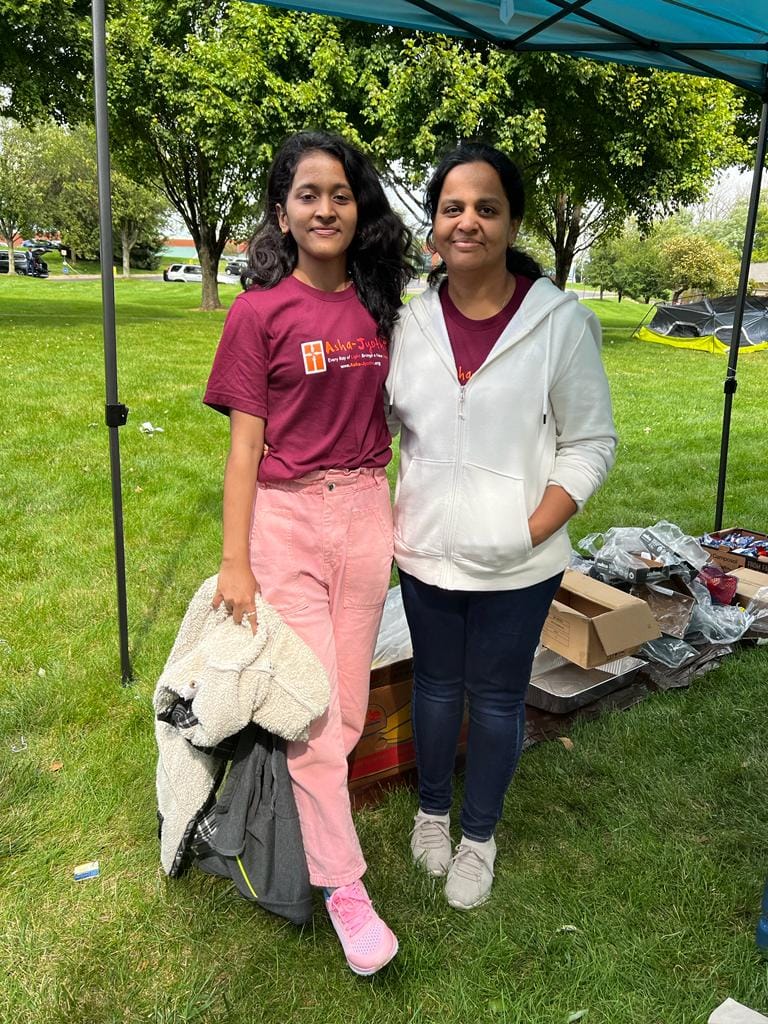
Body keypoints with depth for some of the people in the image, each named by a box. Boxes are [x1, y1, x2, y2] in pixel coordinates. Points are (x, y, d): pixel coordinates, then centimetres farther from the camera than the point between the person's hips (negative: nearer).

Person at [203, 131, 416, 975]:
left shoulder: (377, 305, 6)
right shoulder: (261, 311, -6)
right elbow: (244, 444, -7)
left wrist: (394, 516, 12)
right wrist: (234, 561, -11)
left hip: (364, 511, 5)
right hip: (285, 518, -4)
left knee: (348, 703, 13)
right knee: (310, 707, 0)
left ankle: (294, 817, 36)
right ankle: (343, 886, 16)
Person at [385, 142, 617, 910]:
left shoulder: (561, 321, -10)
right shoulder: (412, 320, -1)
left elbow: (590, 444, -7)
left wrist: (530, 531, -14)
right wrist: (390, 520, 1)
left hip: (516, 565, -2)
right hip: (426, 552, 3)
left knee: (497, 699, 13)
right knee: (436, 686, 19)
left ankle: (479, 835, 36)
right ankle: (432, 808, 44)